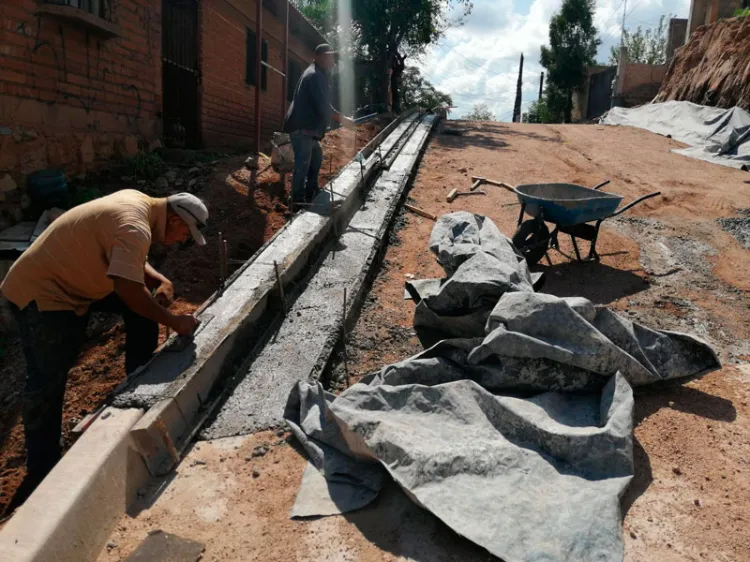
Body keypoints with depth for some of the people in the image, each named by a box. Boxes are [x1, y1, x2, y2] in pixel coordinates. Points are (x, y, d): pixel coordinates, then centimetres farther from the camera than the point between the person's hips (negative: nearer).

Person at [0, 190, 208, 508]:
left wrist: (161, 282, -4)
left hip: (72, 279, 10)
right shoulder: (134, 227, -29)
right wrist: (173, 322, -26)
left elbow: (130, 262, 13)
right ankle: (41, 470, 6)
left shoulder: (138, 203, 1)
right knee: (47, 383, -7)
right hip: (39, 292, -10)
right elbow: (128, 290, -38)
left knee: (146, 306, 7)